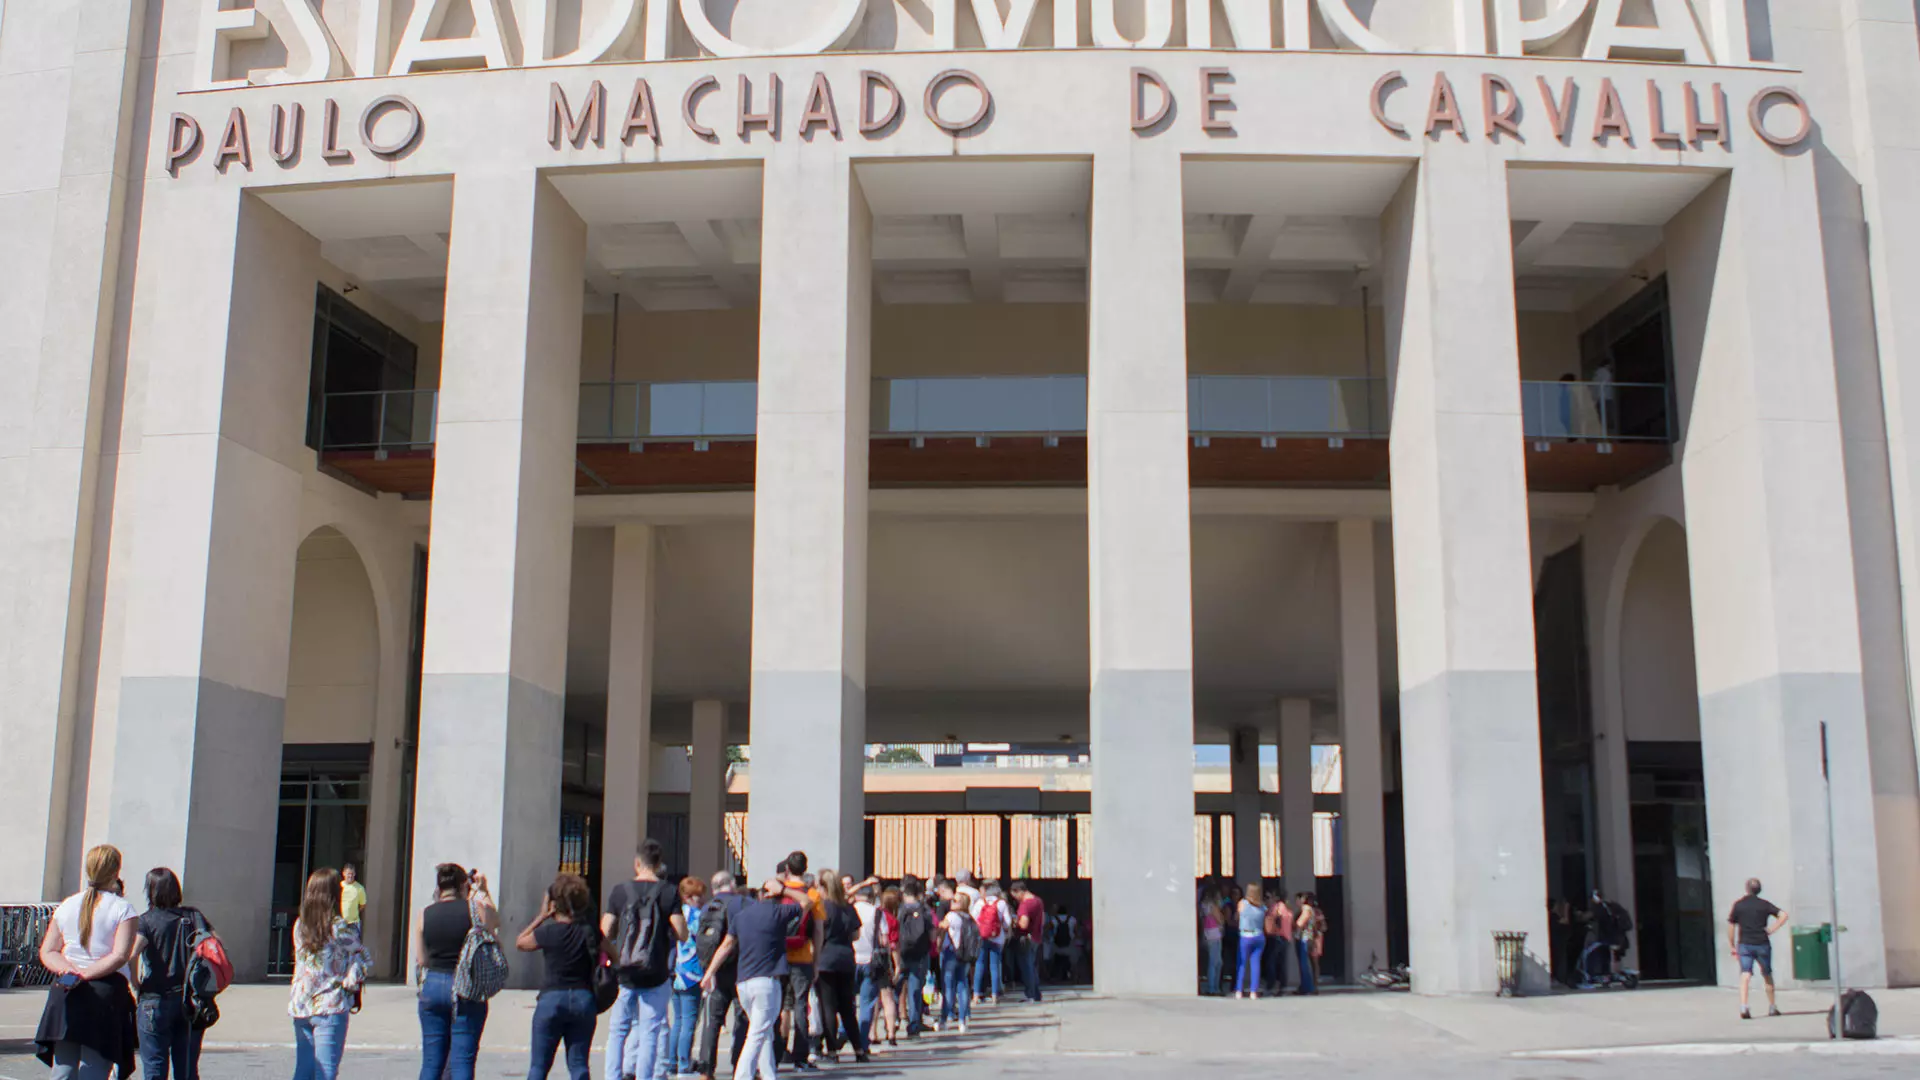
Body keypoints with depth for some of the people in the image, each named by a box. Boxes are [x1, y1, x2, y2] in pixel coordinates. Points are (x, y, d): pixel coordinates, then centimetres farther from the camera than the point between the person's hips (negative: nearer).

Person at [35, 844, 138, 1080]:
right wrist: (84, 974, -11)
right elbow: (120, 956, -14)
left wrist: (69, 970, -6)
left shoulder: (66, 906, 11)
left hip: (65, 996, 4)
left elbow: (47, 952, 8)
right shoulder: (122, 908, -4)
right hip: (106, 994, -4)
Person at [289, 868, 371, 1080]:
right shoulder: (337, 927, -12)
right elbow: (363, 956, -6)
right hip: (330, 1007, -5)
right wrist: (351, 983, 7)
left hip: (300, 1006, 6)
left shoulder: (299, 925, 5)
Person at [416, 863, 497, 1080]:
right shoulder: (474, 908, -7)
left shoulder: (425, 914, 3)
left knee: (431, 1061, 10)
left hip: (432, 986, 3)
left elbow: (421, 960, 5)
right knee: (462, 1061, -1)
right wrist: (485, 892, 21)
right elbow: (495, 922, 14)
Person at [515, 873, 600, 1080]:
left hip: (552, 998, -3)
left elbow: (519, 942, 7)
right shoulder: (590, 931, 1)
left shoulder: (548, 932, -9)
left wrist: (541, 916, 7)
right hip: (584, 999, 3)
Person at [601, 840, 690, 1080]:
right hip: (656, 974, -2)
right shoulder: (669, 892, -4)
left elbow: (605, 934, 2)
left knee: (617, 1030, 13)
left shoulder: (620, 891, 1)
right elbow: (681, 935, -8)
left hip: (624, 973, 2)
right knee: (649, 1032, 4)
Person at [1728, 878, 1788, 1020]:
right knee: (1767, 975, 18)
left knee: (1745, 975, -8)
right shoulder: (1764, 904, 2)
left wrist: (1732, 946, 9)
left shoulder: (1738, 905, 3)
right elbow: (1783, 915, -10)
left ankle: (1743, 1006, -26)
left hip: (1744, 944, -1)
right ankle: (1772, 1007, 27)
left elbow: (1730, 926, 3)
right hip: (1762, 944, 1)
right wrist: (1772, 929, -5)